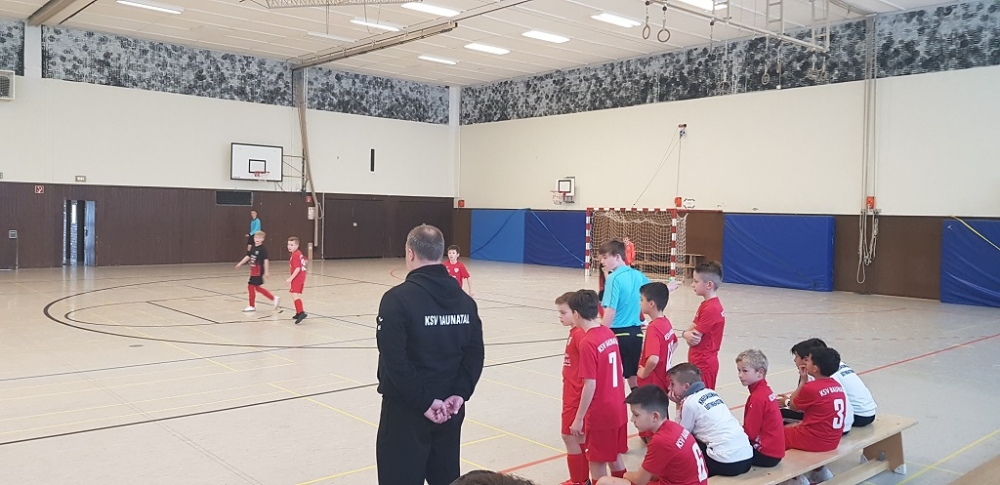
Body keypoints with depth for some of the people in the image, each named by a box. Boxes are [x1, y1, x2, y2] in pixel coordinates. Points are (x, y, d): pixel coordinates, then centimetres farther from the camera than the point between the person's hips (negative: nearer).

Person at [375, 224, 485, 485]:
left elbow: (395, 360, -20)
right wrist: (459, 394, -5)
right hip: (449, 409, 6)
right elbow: (475, 354, -1)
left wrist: (423, 401, -15)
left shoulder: (397, 298, -15)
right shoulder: (465, 300, 3)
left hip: (406, 409, -6)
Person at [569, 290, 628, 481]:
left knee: (597, 462, 6)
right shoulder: (609, 334, 3)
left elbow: (590, 385, -21)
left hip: (600, 414, -8)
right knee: (614, 457, 21)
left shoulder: (588, 343, -21)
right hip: (618, 409, 8)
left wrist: (579, 418, -13)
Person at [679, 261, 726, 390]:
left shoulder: (710, 308, -20)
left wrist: (685, 334, -1)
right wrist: (688, 334, -12)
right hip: (699, 363, 10)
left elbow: (695, 338, -20)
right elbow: (693, 333, 9)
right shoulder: (706, 304, 11)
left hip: (703, 365, -9)